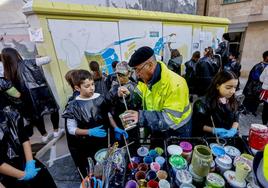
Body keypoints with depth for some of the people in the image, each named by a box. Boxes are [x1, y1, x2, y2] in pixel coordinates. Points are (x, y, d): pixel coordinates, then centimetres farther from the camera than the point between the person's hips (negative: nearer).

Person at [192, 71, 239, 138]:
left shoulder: (232, 101, -1)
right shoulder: (204, 103, -18)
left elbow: (236, 118, 7)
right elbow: (197, 125, -11)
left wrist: (233, 130, -10)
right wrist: (214, 130, -21)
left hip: (229, 137, 5)